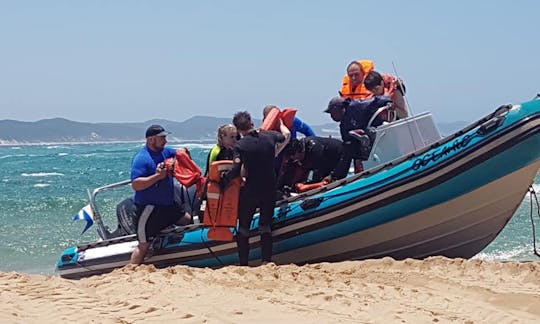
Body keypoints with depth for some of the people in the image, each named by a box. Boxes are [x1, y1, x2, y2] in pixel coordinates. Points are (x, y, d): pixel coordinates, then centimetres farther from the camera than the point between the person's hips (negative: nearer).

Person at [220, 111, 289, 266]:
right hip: (270, 190, 3)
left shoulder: (240, 145, -12)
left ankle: (243, 263, 10)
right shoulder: (269, 136, -1)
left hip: (250, 191, -3)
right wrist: (280, 123, 39)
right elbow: (286, 135, 20)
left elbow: (236, 170, -21)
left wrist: (224, 179, -5)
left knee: (243, 227, 10)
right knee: (266, 226, 12)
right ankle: (267, 260, 7)